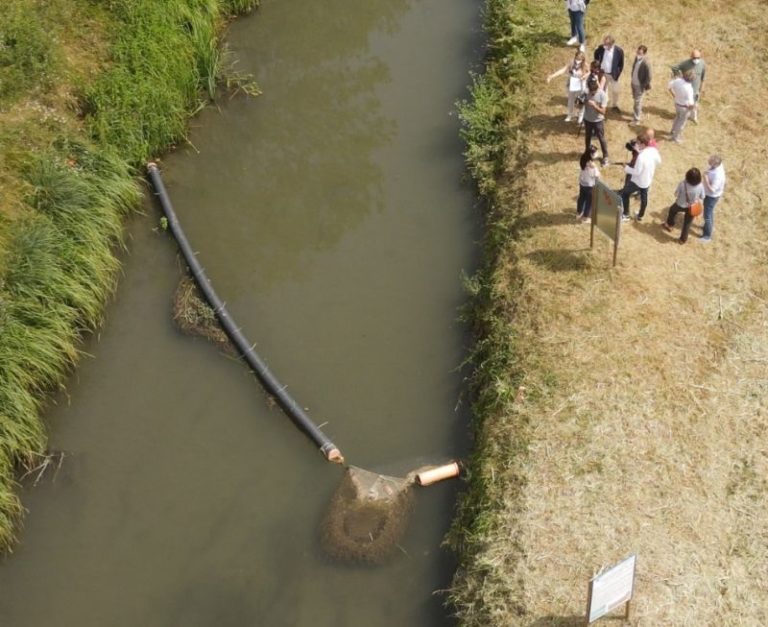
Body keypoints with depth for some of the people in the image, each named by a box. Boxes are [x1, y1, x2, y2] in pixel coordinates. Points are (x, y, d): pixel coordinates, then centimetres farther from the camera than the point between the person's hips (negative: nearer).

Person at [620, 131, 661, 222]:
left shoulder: (641, 156, -35)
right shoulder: (654, 150, -14)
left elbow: (637, 172, -27)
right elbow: (658, 161, 6)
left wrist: (627, 168, -12)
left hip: (637, 181, -7)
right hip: (648, 180, 7)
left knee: (624, 194, 16)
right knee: (644, 197, 26)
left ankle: (626, 215, 22)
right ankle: (640, 216, 44)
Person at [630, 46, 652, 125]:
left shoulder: (646, 63, -27)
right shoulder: (636, 58, -3)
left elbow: (648, 76, -20)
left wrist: (646, 86, -17)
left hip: (640, 85, -8)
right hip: (634, 83, 8)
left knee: (637, 102, 0)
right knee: (635, 100, 24)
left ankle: (636, 119, 11)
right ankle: (639, 113, 46)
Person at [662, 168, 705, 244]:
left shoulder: (682, 184, -31)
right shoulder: (700, 186, -27)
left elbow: (676, 194, -16)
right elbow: (702, 197, -11)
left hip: (681, 205, -1)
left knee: (672, 210, 35)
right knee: (687, 223, 25)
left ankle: (669, 225, 56)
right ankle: (683, 239, 43)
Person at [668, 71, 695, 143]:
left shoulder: (677, 81, -21)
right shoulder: (689, 88, -38)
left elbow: (668, 87, -2)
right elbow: (690, 103, -33)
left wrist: (674, 95, 10)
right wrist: (691, 107, -10)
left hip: (677, 104, 6)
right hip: (685, 107, -6)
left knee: (677, 117, 34)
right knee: (682, 122, 19)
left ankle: (673, 131, 55)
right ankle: (675, 137, 37)